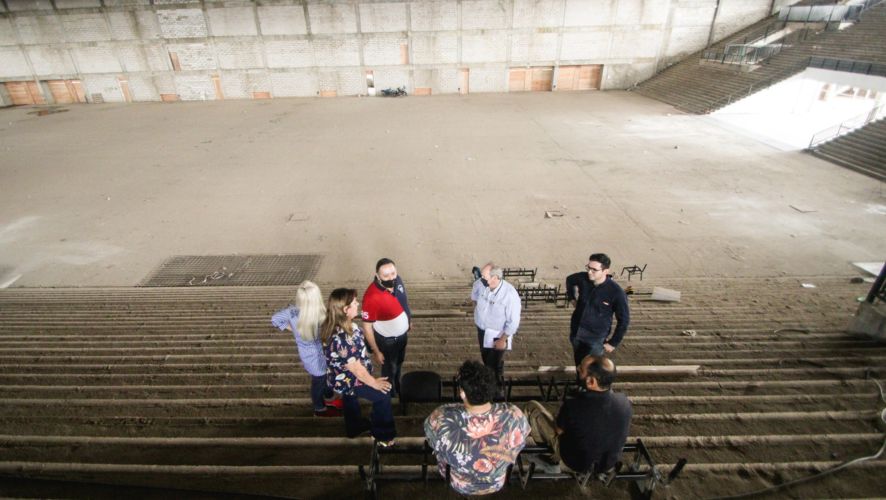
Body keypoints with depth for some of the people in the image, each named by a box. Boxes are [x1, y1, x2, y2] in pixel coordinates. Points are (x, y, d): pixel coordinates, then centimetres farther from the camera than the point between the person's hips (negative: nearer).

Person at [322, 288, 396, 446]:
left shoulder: (342, 325, -12)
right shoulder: (342, 339, -42)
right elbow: (355, 368, -30)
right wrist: (374, 383, -15)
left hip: (344, 377, 9)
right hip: (348, 381, -9)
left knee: (351, 399, 31)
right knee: (382, 396, 6)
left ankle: (355, 427, 58)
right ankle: (382, 435, 25)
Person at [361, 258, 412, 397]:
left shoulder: (397, 280, -18)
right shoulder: (372, 296, -37)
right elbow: (367, 326, -25)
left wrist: (409, 319, 16)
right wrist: (376, 352, -18)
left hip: (402, 333, 6)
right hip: (387, 340, -6)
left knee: (399, 363, 32)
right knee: (390, 369, 21)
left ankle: (397, 385, 61)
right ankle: (391, 395, 50)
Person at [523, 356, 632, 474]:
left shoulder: (573, 406, -35)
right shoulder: (625, 402, -24)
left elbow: (559, 430, -13)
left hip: (576, 463, -4)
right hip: (610, 463, 4)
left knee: (532, 406, 8)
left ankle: (546, 446, 36)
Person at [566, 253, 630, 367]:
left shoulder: (616, 292, -21)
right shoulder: (582, 278, -11)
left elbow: (624, 320, -10)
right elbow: (569, 279, 15)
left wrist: (613, 343, -8)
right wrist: (571, 297, 10)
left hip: (596, 338, -4)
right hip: (575, 332, 4)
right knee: (579, 366, 21)